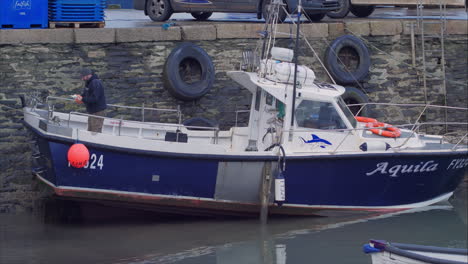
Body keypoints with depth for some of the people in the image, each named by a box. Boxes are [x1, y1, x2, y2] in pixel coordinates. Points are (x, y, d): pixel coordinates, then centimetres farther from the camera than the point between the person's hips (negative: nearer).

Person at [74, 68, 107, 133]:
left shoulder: (96, 83, -21)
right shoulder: (88, 82, 11)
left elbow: (95, 98, -27)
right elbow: (86, 93, 23)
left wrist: (82, 99, -19)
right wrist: (81, 96, 1)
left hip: (98, 111, -10)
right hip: (92, 111, 10)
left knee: (96, 133, -10)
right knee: (90, 132, 14)